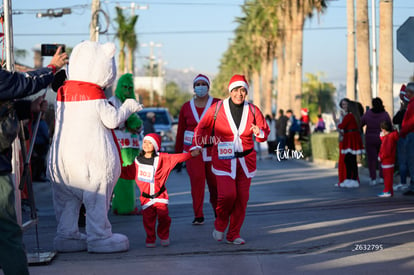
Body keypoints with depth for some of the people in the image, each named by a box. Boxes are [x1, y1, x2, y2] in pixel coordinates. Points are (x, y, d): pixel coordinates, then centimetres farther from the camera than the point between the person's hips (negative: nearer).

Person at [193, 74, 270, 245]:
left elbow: (265, 133, 10)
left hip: (245, 160, 3)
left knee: (242, 199, 3)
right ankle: (220, 224, 13)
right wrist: (197, 145, -1)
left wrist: (259, 133, -12)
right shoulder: (217, 108, -2)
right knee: (227, 195, -17)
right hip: (224, 160, -3)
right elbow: (202, 127, 8)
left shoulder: (253, 111, 4)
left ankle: (233, 235, 17)